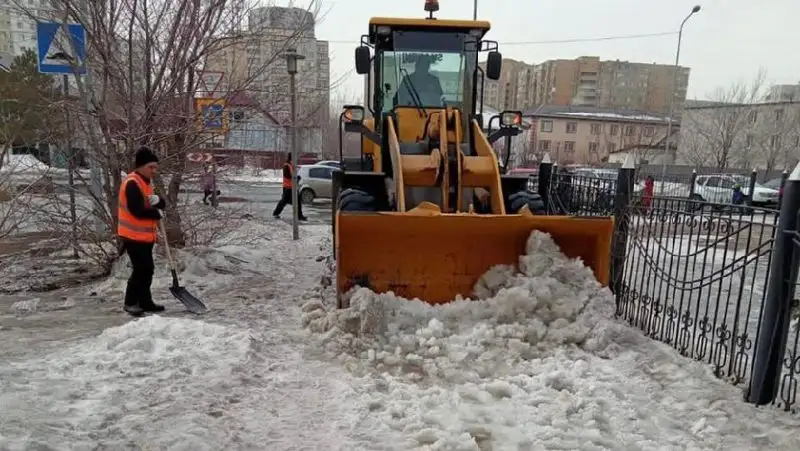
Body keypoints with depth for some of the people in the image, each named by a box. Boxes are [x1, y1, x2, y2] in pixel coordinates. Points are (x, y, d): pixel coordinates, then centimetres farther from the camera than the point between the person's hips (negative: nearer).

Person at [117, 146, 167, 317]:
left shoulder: (146, 182, 14)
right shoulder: (132, 183, -18)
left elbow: (162, 205, 11)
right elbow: (138, 210, -26)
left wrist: (157, 200, -12)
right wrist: (158, 213, -11)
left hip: (145, 235, 10)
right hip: (134, 235, -10)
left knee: (147, 269, 13)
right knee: (141, 269, -7)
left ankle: (145, 301, 23)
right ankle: (130, 303, 7)